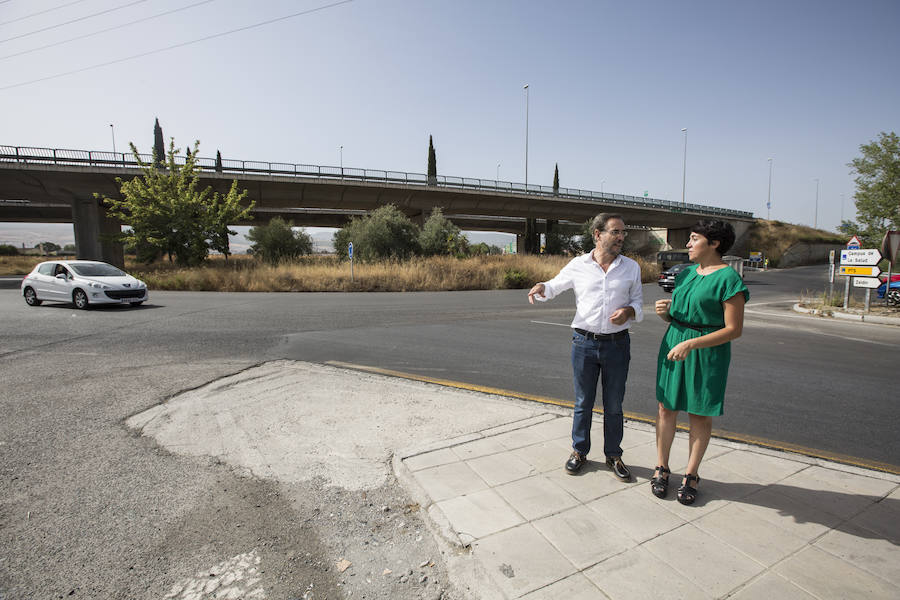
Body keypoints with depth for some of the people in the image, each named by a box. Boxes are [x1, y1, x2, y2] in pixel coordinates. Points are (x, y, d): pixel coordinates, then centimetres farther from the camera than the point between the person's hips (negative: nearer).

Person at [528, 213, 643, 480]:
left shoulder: (631, 267, 3)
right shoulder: (578, 265, 0)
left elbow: (638, 301, 10)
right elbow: (555, 285, 12)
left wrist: (629, 311, -13)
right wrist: (541, 288, -11)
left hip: (617, 344, 1)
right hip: (584, 342, -1)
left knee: (614, 405, 11)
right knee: (583, 402, 12)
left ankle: (613, 455, 30)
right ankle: (579, 451, 30)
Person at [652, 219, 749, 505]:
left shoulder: (728, 279, -11)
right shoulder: (685, 274, 10)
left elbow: (734, 329, -15)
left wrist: (691, 343, -23)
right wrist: (664, 311, -6)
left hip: (707, 351, -6)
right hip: (673, 344, 6)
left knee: (700, 414, 6)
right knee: (666, 407, 8)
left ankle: (691, 474, 23)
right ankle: (662, 468, 22)